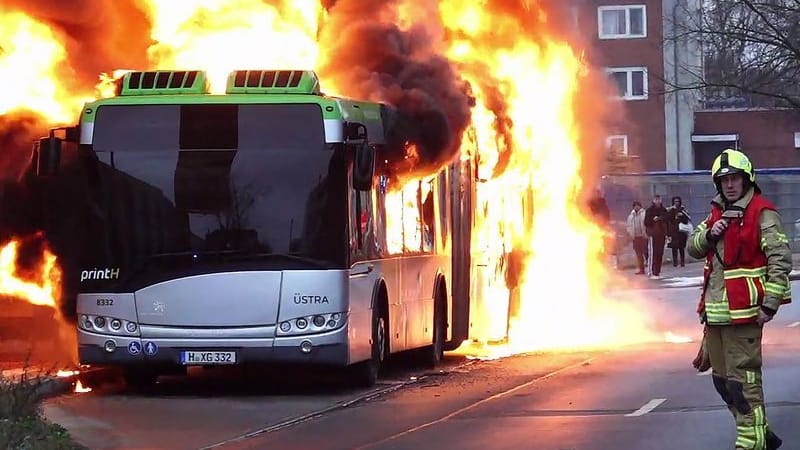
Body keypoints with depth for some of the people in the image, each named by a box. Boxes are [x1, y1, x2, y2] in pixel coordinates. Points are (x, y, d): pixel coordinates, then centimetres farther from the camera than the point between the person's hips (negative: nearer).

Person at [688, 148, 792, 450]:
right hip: (715, 310, 9)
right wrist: (709, 234, -3)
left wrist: (770, 304, -18)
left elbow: (780, 259, -13)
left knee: (742, 380, -9)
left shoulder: (761, 214, -9)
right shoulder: (717, 213, 16)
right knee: (722, 378, 15)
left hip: (743, 311, -9)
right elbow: (693, 248, 19)